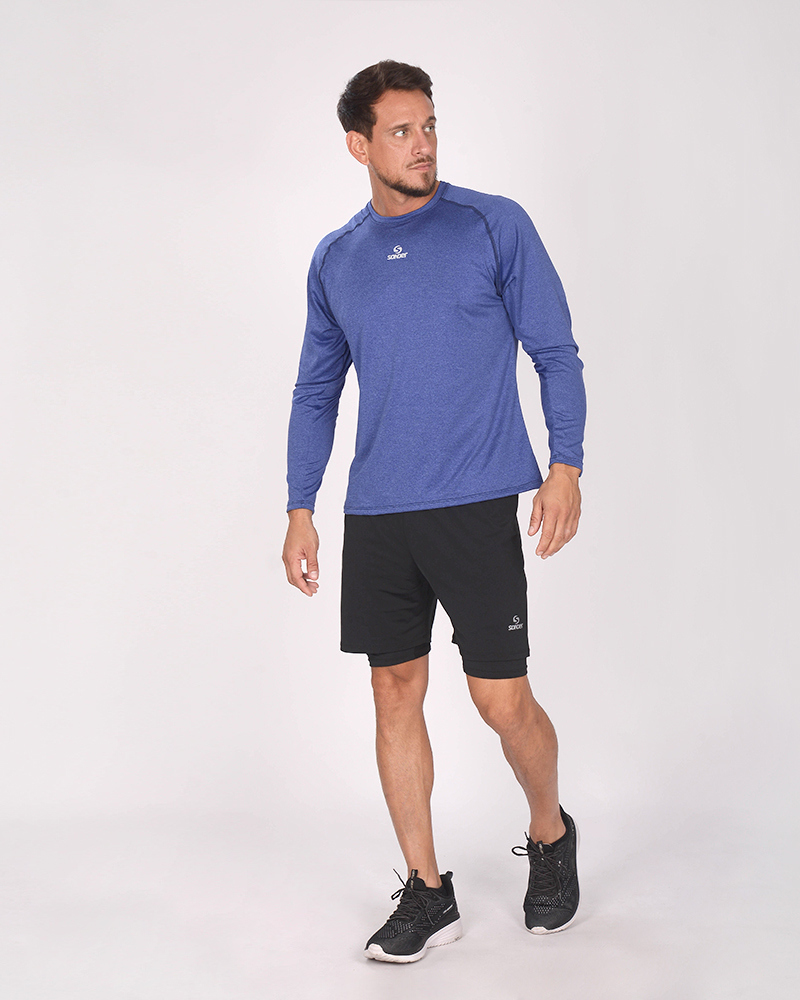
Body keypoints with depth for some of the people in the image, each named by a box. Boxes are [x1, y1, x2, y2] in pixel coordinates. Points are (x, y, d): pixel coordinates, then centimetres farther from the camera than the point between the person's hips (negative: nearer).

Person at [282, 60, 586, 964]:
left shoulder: (496, 226, 1)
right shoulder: (335, 259, 11)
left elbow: (557, 354, 2)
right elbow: (315, 392, 16)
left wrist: (566, 463, -10)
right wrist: (300, 510, 9)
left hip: (474, 505, -4)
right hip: (375, 515, 4)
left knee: (502, 699, -3)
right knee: (395, 694, 6)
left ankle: (551, 835, 27)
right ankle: (426, 892, 20)